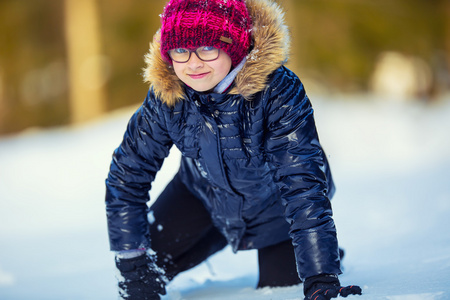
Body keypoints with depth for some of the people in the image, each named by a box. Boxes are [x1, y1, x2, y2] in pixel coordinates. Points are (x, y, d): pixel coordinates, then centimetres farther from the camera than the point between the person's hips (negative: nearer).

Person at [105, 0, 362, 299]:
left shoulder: (277, 90, -38)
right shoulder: (166, 97, -28)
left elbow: (303, 183, -41)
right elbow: (126, 176, -15)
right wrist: (132, 264, -16)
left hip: (273, 207, -3)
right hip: (204, 195, 3)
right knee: (148, 269, -1)